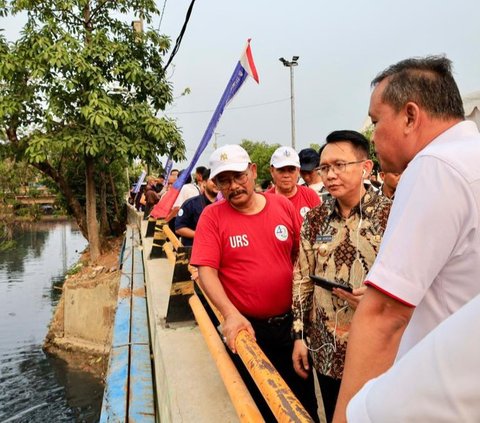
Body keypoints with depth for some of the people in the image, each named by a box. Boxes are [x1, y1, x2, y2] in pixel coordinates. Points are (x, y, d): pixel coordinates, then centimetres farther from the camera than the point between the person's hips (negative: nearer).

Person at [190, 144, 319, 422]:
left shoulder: (283, 205, -3)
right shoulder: (212, 216, -10)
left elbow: (302, 255, 6)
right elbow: (206, 270, -15)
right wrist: (231, 314, -27)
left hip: (290, 322, 2)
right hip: (246, 327, -2)